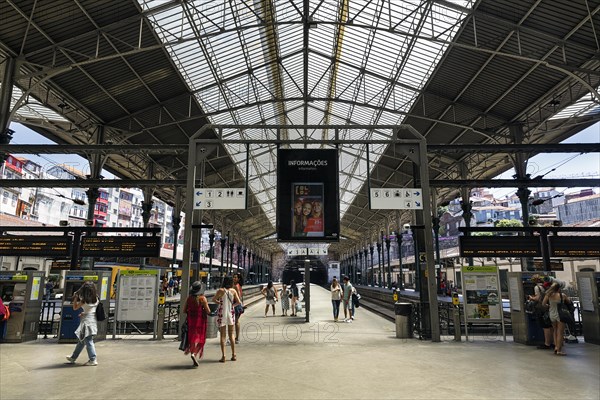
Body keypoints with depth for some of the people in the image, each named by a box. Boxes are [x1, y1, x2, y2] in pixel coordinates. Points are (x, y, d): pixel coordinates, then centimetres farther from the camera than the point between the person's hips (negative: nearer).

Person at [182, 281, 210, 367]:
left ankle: (194, 361, 14)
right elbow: (208, 311, -12)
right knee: (200, 339, 9)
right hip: (201, 320, -4)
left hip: (191, 321, 4)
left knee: (192, 338, 12)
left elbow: (184, 310, 3)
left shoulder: (189, 298, -2)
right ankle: (194, 354, -14)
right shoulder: (203, 298, -13)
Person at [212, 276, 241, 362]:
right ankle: (233, 355, 15)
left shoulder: (220, 290, -9)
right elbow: (238, 302, -4)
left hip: (222, 313, -2)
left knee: (222, 335, 4)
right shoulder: (233, 291, -3)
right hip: (231, 313, 2)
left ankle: (223, 356, 1)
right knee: (231, 334, 14)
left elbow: (213, 300, -1)